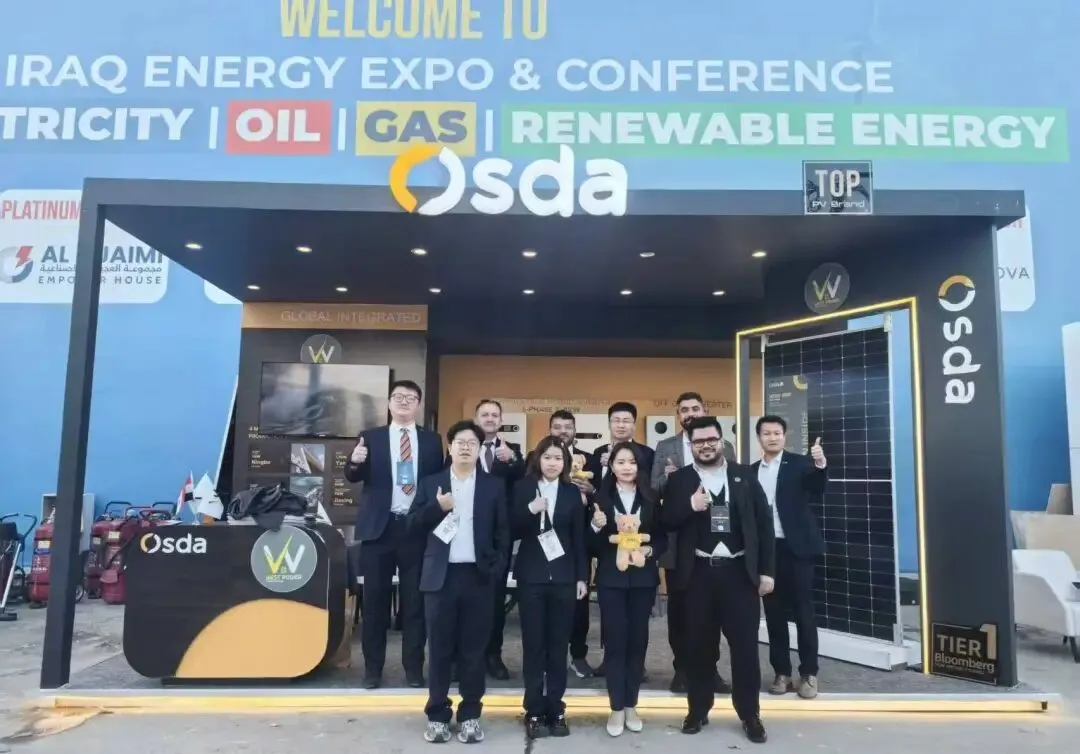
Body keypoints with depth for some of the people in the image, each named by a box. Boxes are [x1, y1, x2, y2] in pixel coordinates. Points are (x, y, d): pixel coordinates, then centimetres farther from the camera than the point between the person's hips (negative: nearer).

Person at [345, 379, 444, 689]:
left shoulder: (431, 440, 7)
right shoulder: (370, 437, 6)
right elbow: (354, 477, -2)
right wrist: (354, 462, -25)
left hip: (417, 527, 0)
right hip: (379, 527, 0)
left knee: (414, 600, 7)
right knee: (375, 599, 7)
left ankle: (413, 667, 18)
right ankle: (373, 667, 20)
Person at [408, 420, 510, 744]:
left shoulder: (494, 485, 6)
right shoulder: (430, 483, 8)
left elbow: (503, 531, 5)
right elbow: (414, 523, 5)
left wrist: (497, 568, -4)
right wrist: (437, 507, -12)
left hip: (479, 576, 0)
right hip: (441, 575, 0)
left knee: (474, 649, 6)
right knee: (440, 648, 7)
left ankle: (470, 715, 18)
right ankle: (437, 715, 18)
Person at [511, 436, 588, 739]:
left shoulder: (572, 493, 6)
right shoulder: (523, 488, 1)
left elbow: (579, 538, 6)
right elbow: (512, 531, -3)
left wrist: (582, 576, 2)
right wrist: (530, 510, -20)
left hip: (564, 577, 2)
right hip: (531, 576, -1)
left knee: (559, 646, 6)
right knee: (533, 645, 3)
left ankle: (555, 710, 16)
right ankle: (534, 712, 12)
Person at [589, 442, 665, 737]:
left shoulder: (650, 498, 4)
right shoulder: (601, 497, -1)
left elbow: (662, 538, 7)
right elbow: (592, 545, -3)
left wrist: (650, 550, -13)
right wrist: (596, 526, -23)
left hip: (643, 577, 2)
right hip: (611, 578, -2)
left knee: (638, 639, 8)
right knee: (615, 640, 1)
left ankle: (631, 705, 21)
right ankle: (616, 708, 12)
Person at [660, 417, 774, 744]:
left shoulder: (744, 476, 5)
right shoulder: (679, 479, 5)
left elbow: (764, 523, 5)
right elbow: (666, 520, -1)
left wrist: (766, 570, 1)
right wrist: (690, 506, -19)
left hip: (740, 571, 0)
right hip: (698, 573, 0)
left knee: (745, 644, 5)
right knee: (699, 645, 9)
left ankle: (750, 714, 20)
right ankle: (698, 710, 23)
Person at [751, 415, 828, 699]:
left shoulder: (800, 464, -1)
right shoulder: (751, 471, 9)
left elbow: (817, 492, -18)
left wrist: (820, 465, -36)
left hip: (795, 548, -3)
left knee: (803, 611, 3)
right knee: (774, 613, 8)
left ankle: (809, 674, 13)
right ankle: (781, 672, 18)